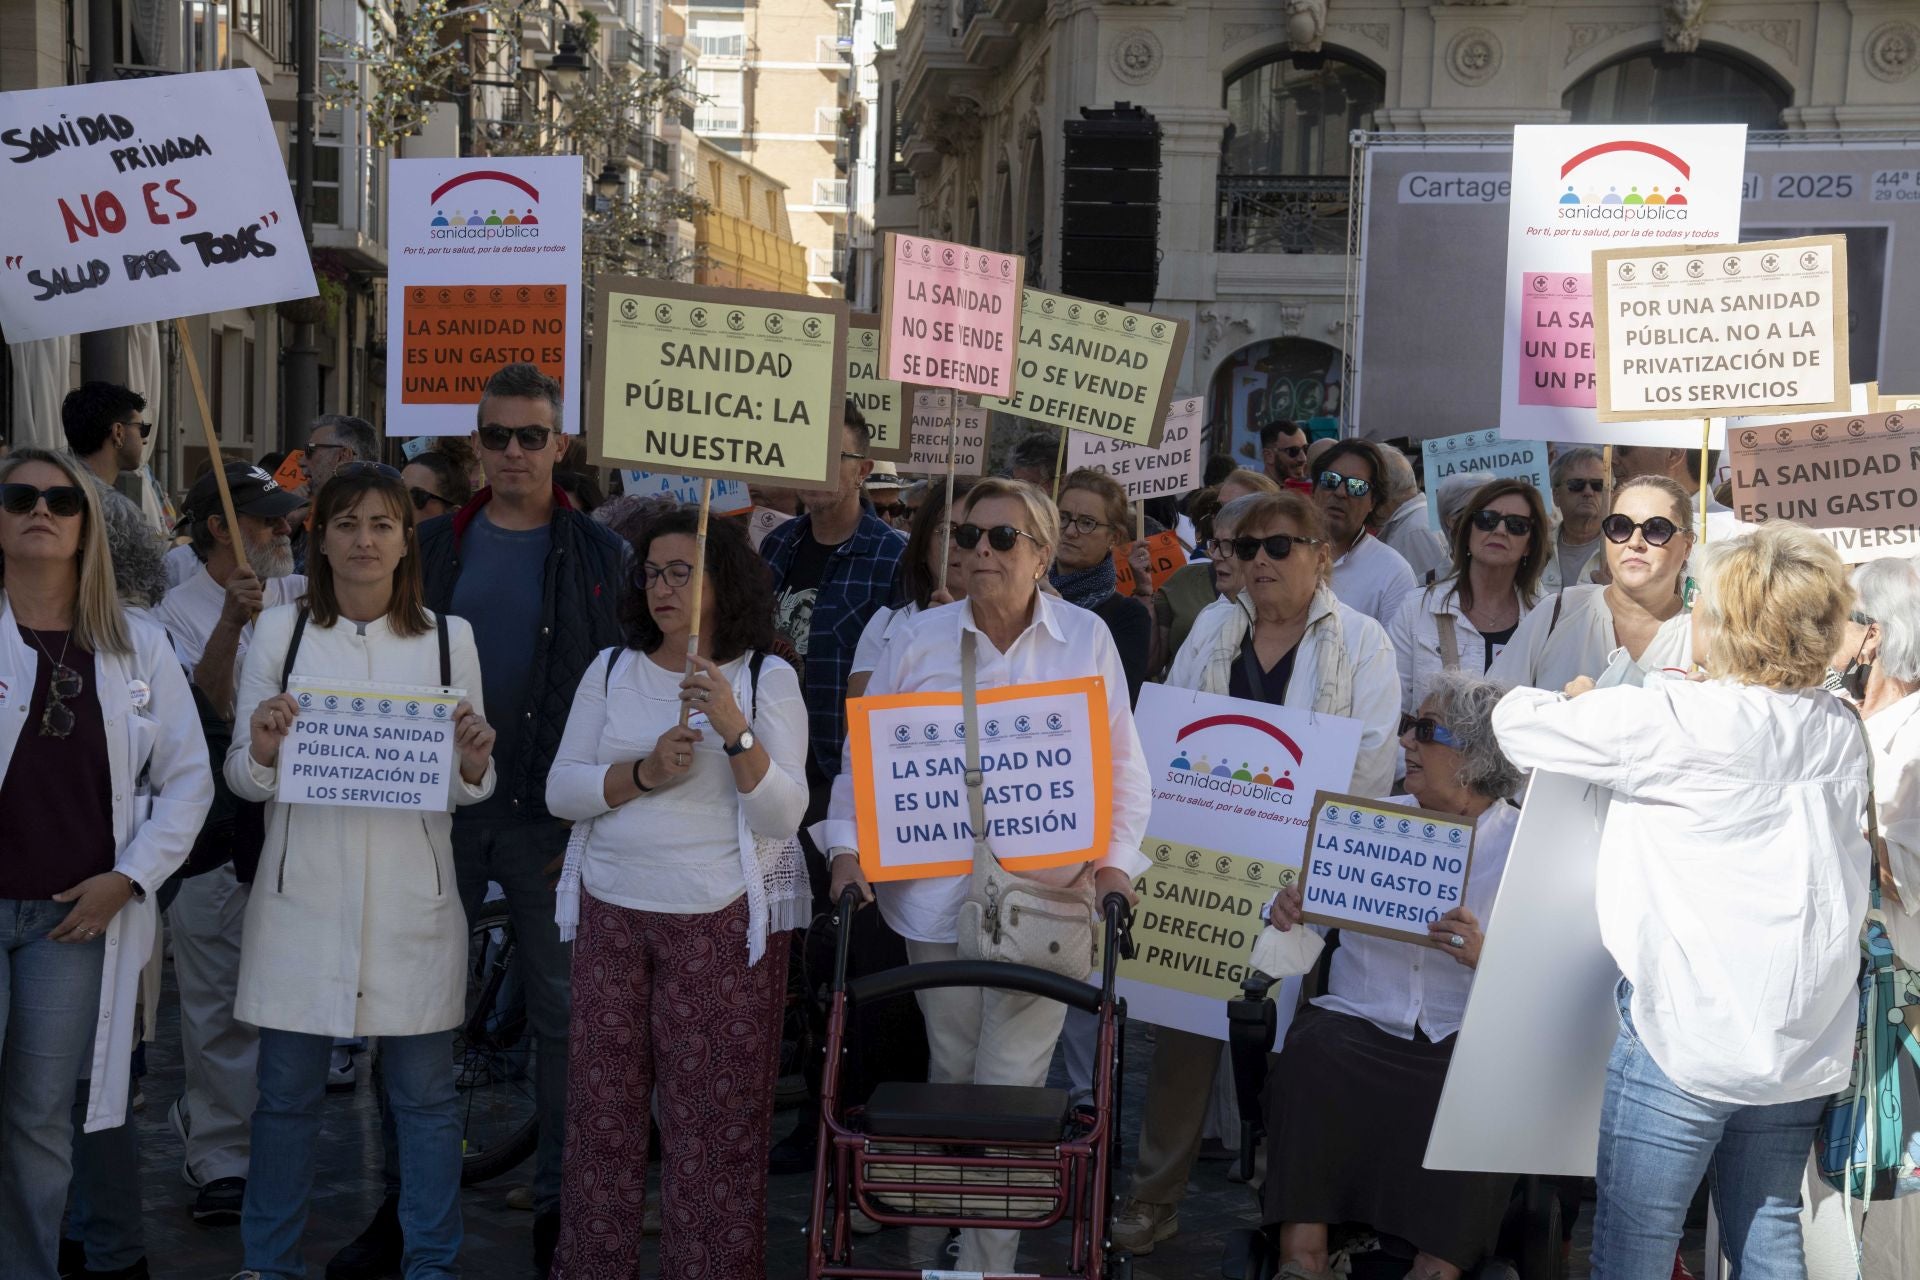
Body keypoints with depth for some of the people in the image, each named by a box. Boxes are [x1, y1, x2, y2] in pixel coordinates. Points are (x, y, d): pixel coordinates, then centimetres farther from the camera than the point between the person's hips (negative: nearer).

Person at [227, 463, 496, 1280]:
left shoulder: (449, 637, 4)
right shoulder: (280, 631, 3)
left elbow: (467, 790, 8)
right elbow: (243, 778, 5)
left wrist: (474, 765, -14)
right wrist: (262, 751, -16)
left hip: (412, 898, 0)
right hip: (303, 895, 0)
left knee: (424, 1091, 7)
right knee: (288, 1089, 8)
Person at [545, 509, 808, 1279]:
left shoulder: (767, 679, -2)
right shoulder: (612, 671, 8)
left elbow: (781, 817, -11)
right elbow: (561, 791, 1)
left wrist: (734, 727, -24)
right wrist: (643, 771, -14)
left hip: (723, 922, -3)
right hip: (614, 913, 3)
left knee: (714, 1120, -1)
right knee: (602, 1108, 6)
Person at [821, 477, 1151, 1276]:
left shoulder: (1087, 639, 2)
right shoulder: (921, 640, 3)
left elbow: (1124, 765, 3)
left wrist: (1114, 860, -9)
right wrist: (848, 848, -4)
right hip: (937, 893, 1)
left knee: (1012, 1085, -4)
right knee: (951, 1073, 12)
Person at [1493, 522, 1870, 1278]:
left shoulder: (1677, 725, -16)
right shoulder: (1842, 734, 3)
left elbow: (1519, 723, -11)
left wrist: (1573, 702, 14)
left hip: (1690, 1038, -6)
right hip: (1805, 1043, 7)